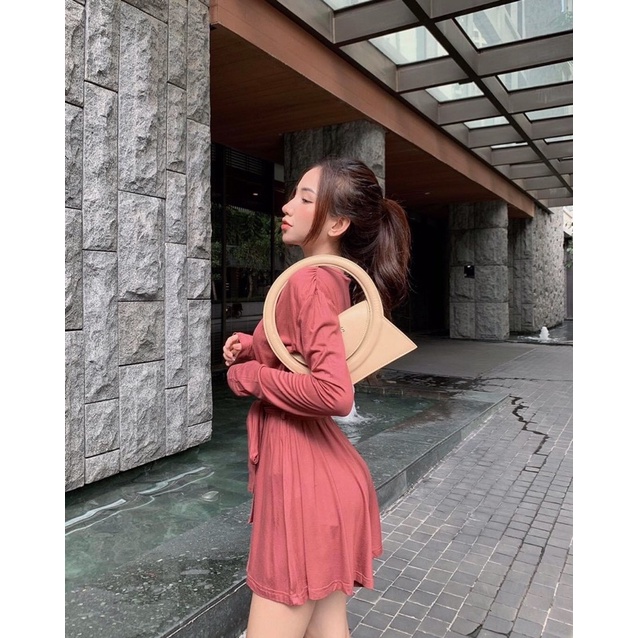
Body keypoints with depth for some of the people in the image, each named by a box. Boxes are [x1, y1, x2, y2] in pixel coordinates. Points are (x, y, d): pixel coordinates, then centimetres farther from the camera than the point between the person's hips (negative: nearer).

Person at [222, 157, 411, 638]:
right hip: (324, 471, 10)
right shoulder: (336, 279, 10)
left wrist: (248, 375, -16)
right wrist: (252, 347, 4)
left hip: (302, 475, -10)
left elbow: (334, 394, -30)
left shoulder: (308, 282, -19)